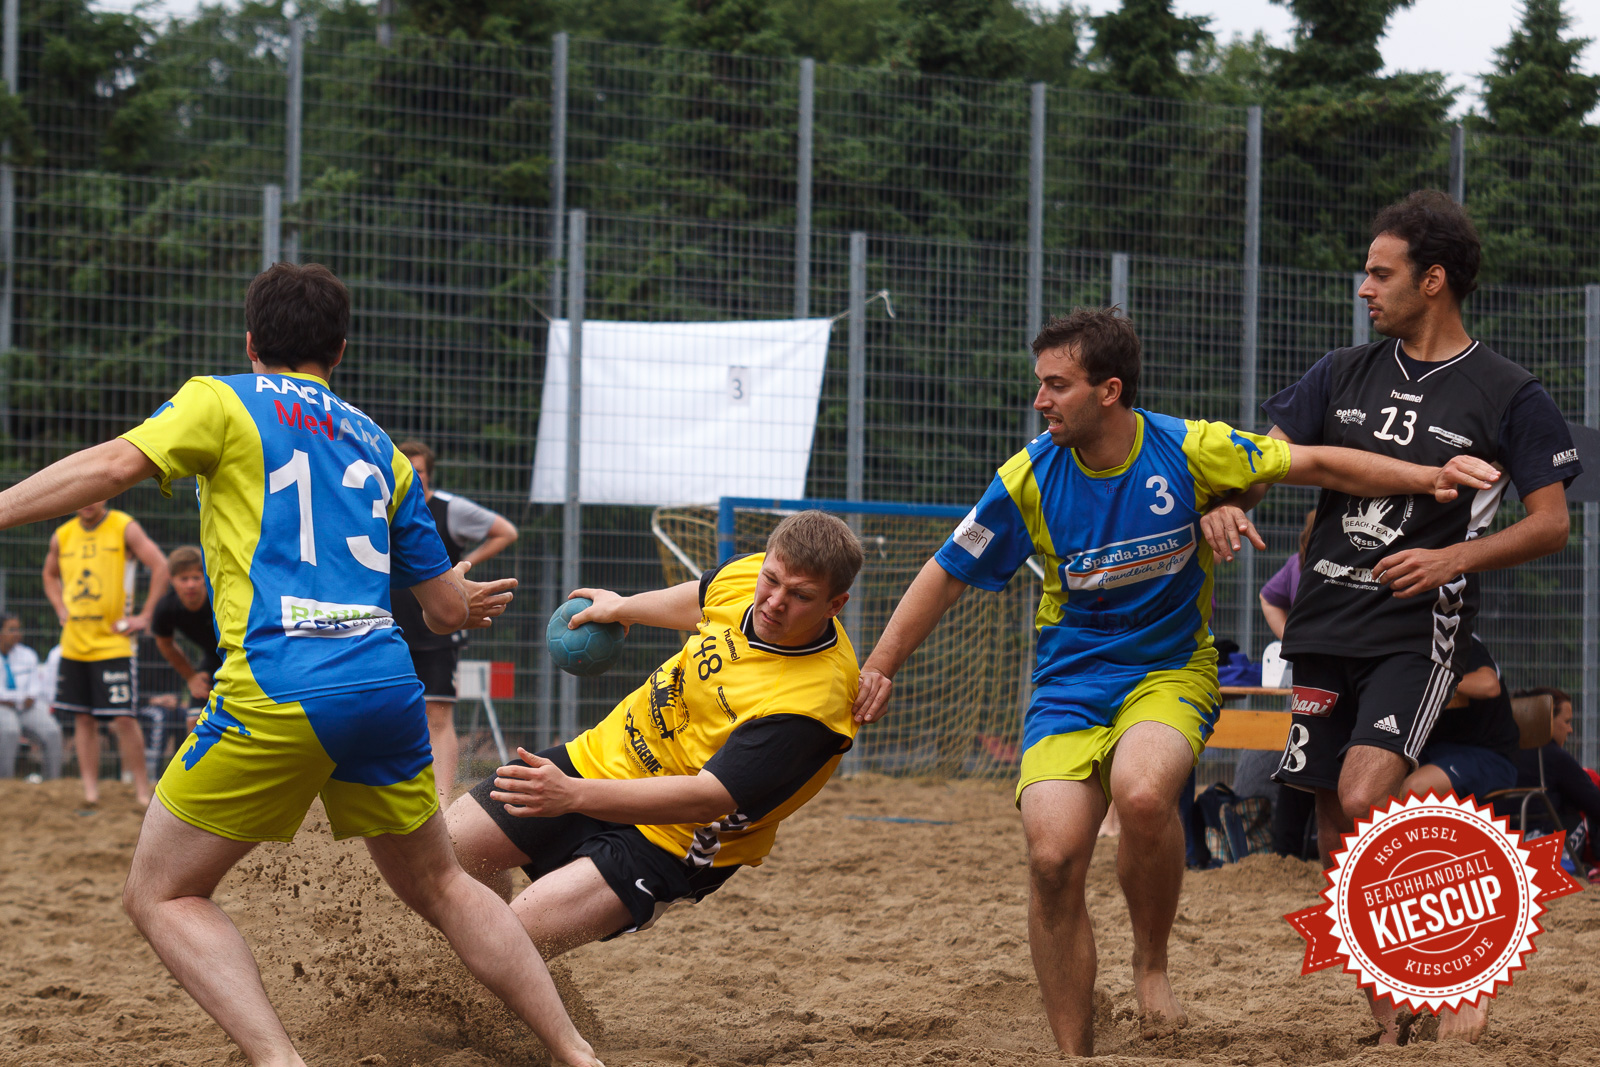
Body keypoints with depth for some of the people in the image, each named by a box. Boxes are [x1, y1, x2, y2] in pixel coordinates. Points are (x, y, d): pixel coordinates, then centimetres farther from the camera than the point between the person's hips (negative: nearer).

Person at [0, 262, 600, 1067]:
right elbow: (450, 608, 26)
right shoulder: (376, 447, 24)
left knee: (159, 896, 4)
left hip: (279, 691, -5)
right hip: (388, 686, 6)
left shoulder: (223, 401, 9)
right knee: (439, 885, 24)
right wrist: (470, 599, 49)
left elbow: (111, 466, -9)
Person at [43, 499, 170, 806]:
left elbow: (160, 566, -9)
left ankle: (142, 789, -1)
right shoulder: (62, 536, 8)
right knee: (83, 719, 4)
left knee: (123, 718, -9)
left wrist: (145, 617, -11)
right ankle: (90, 790, 8)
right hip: (74, 644, 5)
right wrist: (61, 610, 11)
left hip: (112, 641, -5)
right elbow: (50, 575, 27)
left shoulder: (125, 528, -5)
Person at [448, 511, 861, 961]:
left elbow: (706, 800, -36)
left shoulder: (814, 698, -33)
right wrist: (622, 607, 34)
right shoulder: (749, 573, -11)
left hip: (668, 839, -8)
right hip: (602, 753, 8)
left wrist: (573, 795, -44)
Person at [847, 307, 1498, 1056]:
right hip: (1069, 682, 2)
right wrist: (879, 667, -1)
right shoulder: (1029, 478, -6)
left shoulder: (1189, 451, -10)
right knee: (1053, 858, -17)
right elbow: (948, 574, 4)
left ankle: (1151, 961, -6)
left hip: (1170, 671, -2)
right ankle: (1075, 1055, -2)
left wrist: (1429, 478, -10)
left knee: (1142, 795, -34)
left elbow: (1317, 466, -2)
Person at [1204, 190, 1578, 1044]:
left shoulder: (1508, 395, -2)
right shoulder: (1345, 374, 12)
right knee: (1336, 838, 6)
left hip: (1420, 629, -6)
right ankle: (1388, 1026, 17)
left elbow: (1551, 524, -3)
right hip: (1327, 623, 6)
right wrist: (1227, 501, -14)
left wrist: (1455, 558, -18)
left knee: (1364, 798, -25)